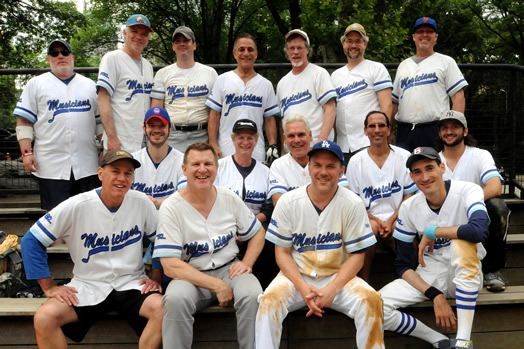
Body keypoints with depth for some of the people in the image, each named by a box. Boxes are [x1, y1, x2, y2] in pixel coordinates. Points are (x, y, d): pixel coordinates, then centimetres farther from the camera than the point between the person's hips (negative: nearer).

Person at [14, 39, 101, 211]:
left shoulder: (90, 85, 15)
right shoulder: (36, 84, 8)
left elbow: (100, 120, 17)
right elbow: (24, 121, 4)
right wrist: (26, 153, -6)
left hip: (87, 165, 2)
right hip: (51, 165, -2)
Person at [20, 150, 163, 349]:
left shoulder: (142, 203, -4)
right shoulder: (76, 206, -9)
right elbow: (31, 241, -3)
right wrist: (49, 287, -6)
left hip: (132, 284, 1)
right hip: (87, 287, 0)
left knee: (162, 308, -30)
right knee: (44, 317, -25)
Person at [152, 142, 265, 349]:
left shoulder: (230, 199, 2)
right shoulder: (171, 208, -8)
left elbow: (257, 233, 15)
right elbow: (170, 266, -14)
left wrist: (247, 263, -5)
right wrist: (217, 285, -20)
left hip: (229, 269, 2)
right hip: (190, 276, -2)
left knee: (253, 295, -29)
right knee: (175, 299, -34)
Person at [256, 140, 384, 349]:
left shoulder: (353, 204, -6)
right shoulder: (288, 202, -5)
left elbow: (356, 255, -4)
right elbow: (282, 252, -2)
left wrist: (333, 289, -18)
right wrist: (302, 287, -18)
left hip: (338, 277, 0)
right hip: (296, 276, 0)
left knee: (371, 300, -25)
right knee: (269, 299, -28)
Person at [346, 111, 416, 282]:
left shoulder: (404, 157, 7)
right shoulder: (356, 161, 7)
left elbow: (409, 197, 5)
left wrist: (390, 222, -10)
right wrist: (376, 221, -10)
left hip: (397, 218, 0)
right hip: (369, 218, 0)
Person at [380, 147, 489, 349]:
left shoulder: (467, 191, -15)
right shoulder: (409, 207, -5)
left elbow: (479, 230, -37)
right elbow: (403, 265, -2)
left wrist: (432, 232, -23)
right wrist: (435, 296, -17)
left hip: (465, 274, -3)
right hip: (428, 277, 3)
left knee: (462, 243, -36)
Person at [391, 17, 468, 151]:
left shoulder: (446, 62, 9)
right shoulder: (403, 65, 22)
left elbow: (458, 97, 1)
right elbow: (395, 101, 20)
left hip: (435, 130, -4)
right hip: (404, 132, 4)